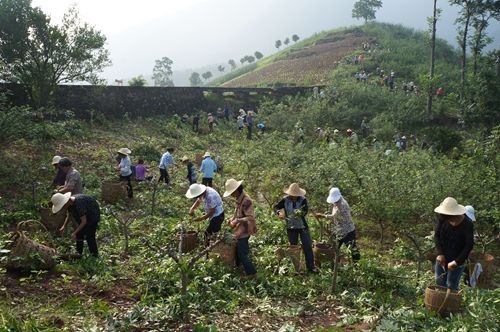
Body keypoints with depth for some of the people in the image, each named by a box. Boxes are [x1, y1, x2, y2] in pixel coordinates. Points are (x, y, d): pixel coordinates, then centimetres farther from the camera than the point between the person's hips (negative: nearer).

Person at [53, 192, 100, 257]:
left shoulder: (78, 204, -37)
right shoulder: (69, 202, -11)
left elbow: (84, 221, -31)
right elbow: (69, 215, 8)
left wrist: (74, 233, -28)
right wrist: (64, 226, -5)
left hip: (93, 215, -9)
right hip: (85, 215, 9)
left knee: (89, 236, -13)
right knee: (79, 235, 8)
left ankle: (94, 255, -2)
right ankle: (79, 253, 19)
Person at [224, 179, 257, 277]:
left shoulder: (246, 201, -27)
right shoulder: (239, 199, 3)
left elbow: (250, 217, -29)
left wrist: (237, 221, -26)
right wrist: (232, 219, 2)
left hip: (244, 231, -9)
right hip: (240, 230, 9)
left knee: (242, 253, 0)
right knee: (238, 250, 23)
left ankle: (251, 273, 10)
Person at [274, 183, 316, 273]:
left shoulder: (303, 200, -13)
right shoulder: (285, 200, -7)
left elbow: (306, 210, -24)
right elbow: (276, 207, -2)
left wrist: (301, 212, -47)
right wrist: (279, 213, -23)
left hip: (303, 226, -2)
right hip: (291, 228, 2)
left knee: (307, 246, -1)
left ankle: (310, 267, 7)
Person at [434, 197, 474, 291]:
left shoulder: (467, 225, -20)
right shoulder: (443, 218, -11)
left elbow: (469, 245, -18)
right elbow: (436, 235, -5)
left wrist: (456, 261, -21)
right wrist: (440, 253, -15)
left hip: (457, 260, -4)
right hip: (442, 258, 4)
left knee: (451, 285, -3)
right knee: (439, 282, 12)